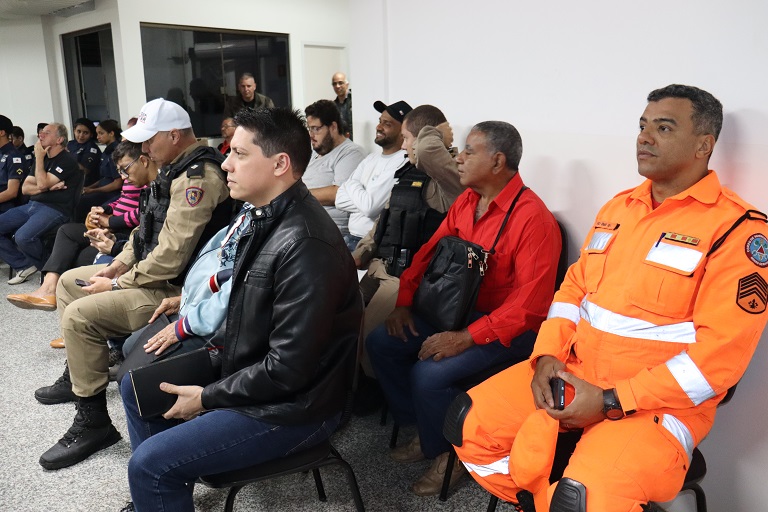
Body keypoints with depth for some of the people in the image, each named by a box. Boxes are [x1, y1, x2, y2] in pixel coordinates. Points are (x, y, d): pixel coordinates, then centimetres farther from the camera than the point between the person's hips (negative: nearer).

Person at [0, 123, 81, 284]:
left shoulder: (67, 161, -7)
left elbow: (42, 184, -18)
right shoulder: (43, 159, 19)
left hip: (54, 209, -9)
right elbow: (25, 188, 13)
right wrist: (48, 187, -7)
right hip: (32, 205, 9)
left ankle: (46, 267, -2)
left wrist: (39, 157, -6)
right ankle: (24, 265, 4)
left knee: (23, 236, -31)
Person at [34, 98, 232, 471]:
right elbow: (147, 229, 19)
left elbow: (171, 256, -29)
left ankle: (93, 422, -5)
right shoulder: (179, 168, 10)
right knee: (69, 281, 19)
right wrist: (117, 266, 7)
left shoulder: (197, 177, -24)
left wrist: (117, 285, -16)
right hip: (153, 273, 11)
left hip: (175, 290, -11)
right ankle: (77, 376, 35)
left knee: (79, 316, -20)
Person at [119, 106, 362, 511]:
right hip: (249, 376, 10)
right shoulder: (266, 217, 2)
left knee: (149, 463, -16)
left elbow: (288, 368, -26)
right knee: (137, 388, 18)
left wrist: (208, 397, -14)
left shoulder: (305, 245, -28)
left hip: (291, 406, -9)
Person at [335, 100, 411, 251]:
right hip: (350, 236, 8)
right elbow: (340, 200, 8)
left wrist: (352, 186, -1)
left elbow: (371, 207, -20)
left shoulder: (403, 163, -13)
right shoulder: (371, 159, 14)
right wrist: (364, 201, -11)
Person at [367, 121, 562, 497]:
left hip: (507, 328, -8)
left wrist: (466, 338, -27)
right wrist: (404, 302, 0)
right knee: (380, 343, -1)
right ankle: (424, 431, 14)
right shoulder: (466, 201, 3)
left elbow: (529, 304, -25)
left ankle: (449, 453, 4)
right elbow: (430, 251, 11)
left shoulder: (533, 218, -21)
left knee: (429, 374, -26)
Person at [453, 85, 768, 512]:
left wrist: (611, 403, -19)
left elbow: (720, 352, -16)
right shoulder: (618, 207, 12)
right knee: (470, 425, -4)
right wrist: (549, 354, -3)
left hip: (660, 398, -6)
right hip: (573, 372, 7)